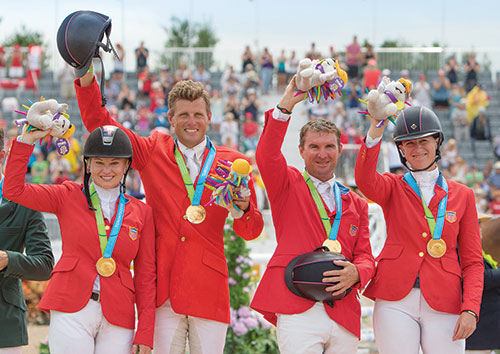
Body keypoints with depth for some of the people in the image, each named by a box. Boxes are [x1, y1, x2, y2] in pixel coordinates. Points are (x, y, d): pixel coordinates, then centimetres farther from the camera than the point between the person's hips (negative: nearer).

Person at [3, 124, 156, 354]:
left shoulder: (141, 212, 10)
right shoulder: (69, 197, 8)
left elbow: (145, 275, 9)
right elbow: (13, 189, 0)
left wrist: (145, 332, 2)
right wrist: (27, 139, -6)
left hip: (117, 317, 1)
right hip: (71, 311, -1)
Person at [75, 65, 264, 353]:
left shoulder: (232, 162, 8)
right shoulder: (152, 152, 11)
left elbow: (250, 232, 9)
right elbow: (99, 121, 12)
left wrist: (244, 208, -13)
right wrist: (87, 79, -3)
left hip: (209, 289, 0)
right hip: (163, 286, 0)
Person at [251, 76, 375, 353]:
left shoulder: (355, 203, 22)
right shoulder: (288, 185, 11)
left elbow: (365, 256, 16)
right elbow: (266, 156, -9)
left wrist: (356, 273, -8)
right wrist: (285, 107, -20)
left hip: (343, 317, 4)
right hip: (297, 309, -4)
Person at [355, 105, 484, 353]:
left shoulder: (462, 195, 12)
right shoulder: (393, 187, 10)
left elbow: (472, 261, 9)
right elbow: (365, 181, -15)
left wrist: (470, 310, -6)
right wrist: (376, 130, -31)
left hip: (444, 305, 1)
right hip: (396, 301, -1)